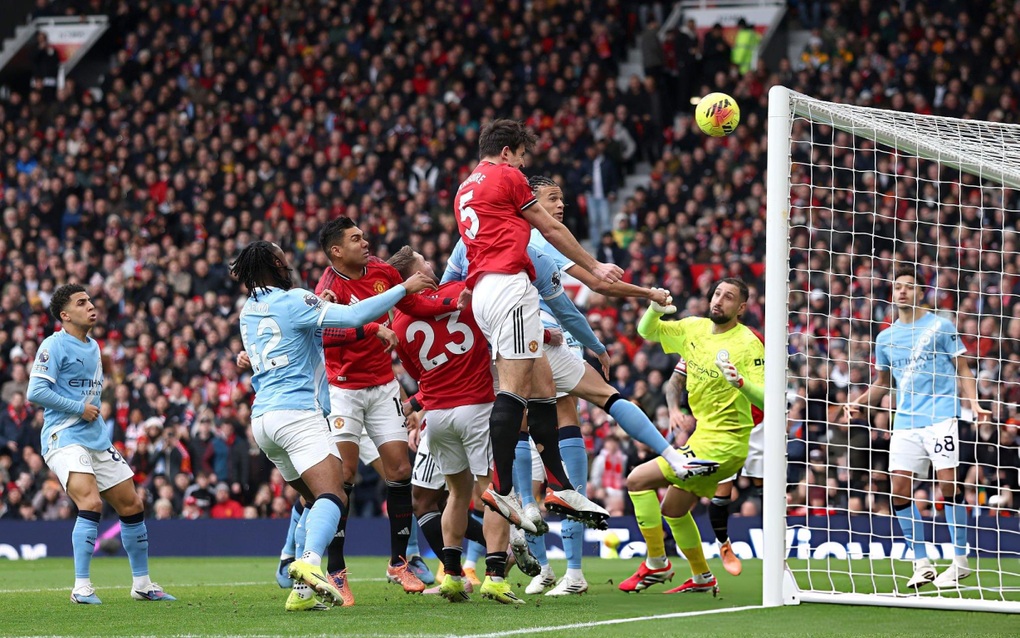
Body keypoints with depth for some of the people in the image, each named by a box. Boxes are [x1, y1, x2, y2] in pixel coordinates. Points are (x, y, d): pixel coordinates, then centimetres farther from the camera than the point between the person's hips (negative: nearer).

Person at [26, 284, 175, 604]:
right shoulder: (54, 346, -8)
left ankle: (142, 584, 21)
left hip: (97, 440, 9)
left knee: (132, 505, 8)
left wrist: (93, 412, 13)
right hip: (64, 438, -9)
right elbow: (36, 392, -17)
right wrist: (80, 408, -13)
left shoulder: (93, 347, 17)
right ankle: (81, 587, -23)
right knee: (91, 502, -26)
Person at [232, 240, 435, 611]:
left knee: (314, 500, 16)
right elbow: (354, 316, -14)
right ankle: (309, 562, -46)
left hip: (262, 417, 8)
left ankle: (302, 590, 5)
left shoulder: (248, 311, 17)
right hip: (297, 412, -8)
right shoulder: (292, 301, -6)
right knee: (332, 498, -20)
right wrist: (404, 289, -6)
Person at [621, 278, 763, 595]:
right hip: (704, 436, 9)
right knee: (673, 510, 20)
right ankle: (703, 579, 35)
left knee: (638, 480, -13)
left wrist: (739, 382, -43)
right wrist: (655, 309, -8)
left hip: (723, 444, -9)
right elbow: (647, 332, 14)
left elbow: (765, 400, -23)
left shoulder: (748, 344, -17)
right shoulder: (694, 328, 4)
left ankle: (656, 564, -2)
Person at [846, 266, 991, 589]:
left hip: (941, 416, -4)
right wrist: (859, 403, 8)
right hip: (905, 422, 5)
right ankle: (922, 564, 4)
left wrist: (974, 403, -11)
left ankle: (960, 561, -2)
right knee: (900, 487, -4)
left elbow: (962, 371, 4)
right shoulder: (886, 338, 14)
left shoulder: (941, 326, 2)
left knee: (948, 483, -11)